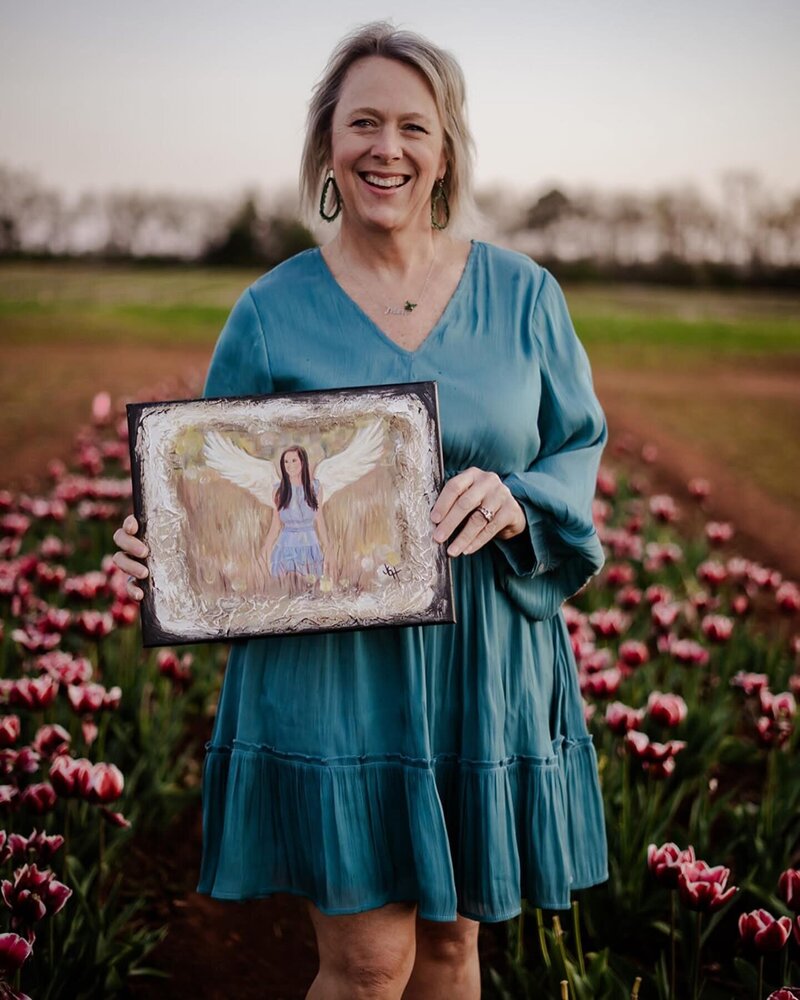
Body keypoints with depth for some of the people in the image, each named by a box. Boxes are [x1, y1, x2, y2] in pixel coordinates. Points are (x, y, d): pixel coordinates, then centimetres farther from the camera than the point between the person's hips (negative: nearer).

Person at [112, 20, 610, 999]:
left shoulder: (522, 295, 4)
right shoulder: (274, 309, 0)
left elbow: (581, 449, 7)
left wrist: (515, 503, -15)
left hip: (481, 668, 2)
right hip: (331, 668, -2)